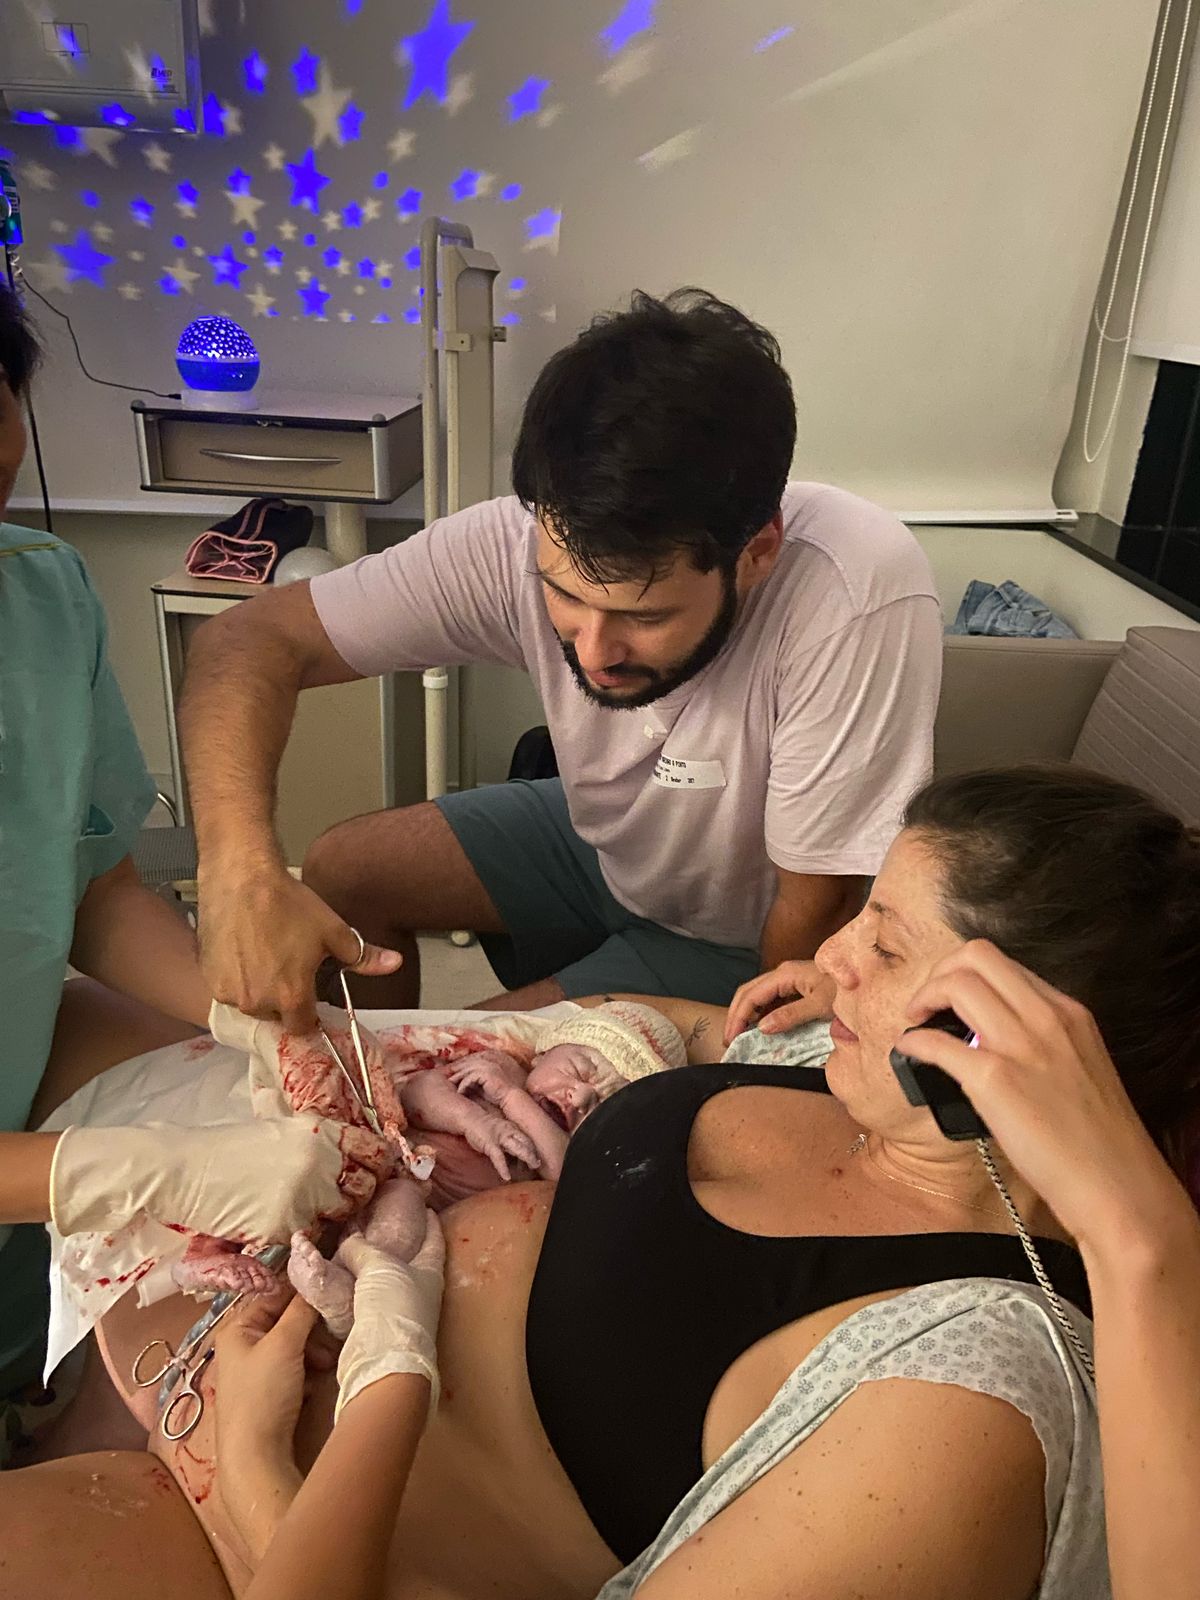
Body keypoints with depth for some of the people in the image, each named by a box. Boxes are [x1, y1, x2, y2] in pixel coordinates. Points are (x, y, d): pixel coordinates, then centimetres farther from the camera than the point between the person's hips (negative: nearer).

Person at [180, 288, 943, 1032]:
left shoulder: (864, 601, -40)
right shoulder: (525, 541, -28)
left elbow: (812, 916, -28)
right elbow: (254, 639, -23)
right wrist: (241, 869, -39)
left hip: (743, 936, -4)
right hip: (602, 843, 4)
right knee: (341, 873, -1)